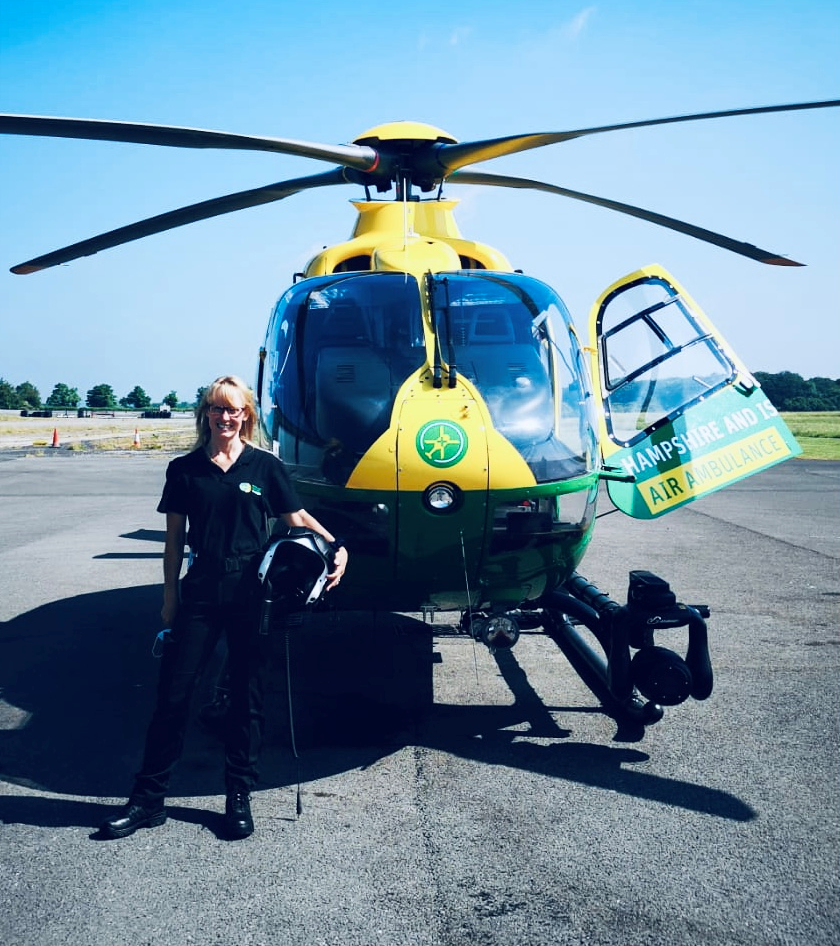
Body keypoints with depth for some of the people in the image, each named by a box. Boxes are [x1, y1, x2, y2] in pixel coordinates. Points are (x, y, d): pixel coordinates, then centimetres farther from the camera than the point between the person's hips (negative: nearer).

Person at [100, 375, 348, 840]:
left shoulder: (265, 466, 3)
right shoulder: (185, 469, 5)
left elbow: (297, 518, 7)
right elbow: (175, 539, 9)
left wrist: (336, 547, -9)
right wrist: (170, 597, 5)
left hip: (251, 592, 0)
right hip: (200, 591, 1)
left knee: (248, 696, 7)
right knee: (173, 692, 2)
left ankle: (239, 798, 20)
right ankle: (147, 798, 14)